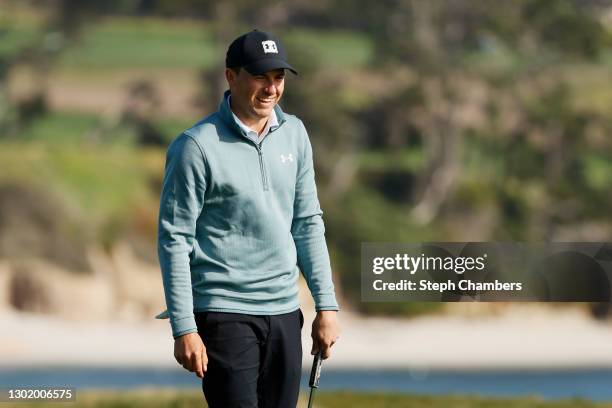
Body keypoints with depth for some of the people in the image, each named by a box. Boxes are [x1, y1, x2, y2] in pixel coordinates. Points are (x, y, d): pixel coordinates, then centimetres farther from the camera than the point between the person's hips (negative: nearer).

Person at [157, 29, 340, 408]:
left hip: (284, 311, 6)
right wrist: (184, 329, -12)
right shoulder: (197, 146, -9)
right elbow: (174, 240, -8)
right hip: (224, 315, -6)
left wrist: (327, 305, 10)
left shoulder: (294, 133, 9)